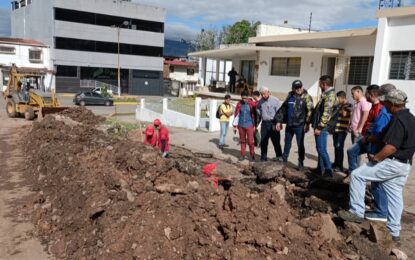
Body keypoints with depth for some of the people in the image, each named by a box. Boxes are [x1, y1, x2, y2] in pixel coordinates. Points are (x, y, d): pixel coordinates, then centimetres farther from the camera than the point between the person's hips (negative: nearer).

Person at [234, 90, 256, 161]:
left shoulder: (251, 104, -4)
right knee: (242, 141, 10)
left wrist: (254, 125, 3)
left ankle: (252, 155, 10)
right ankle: (243, 155, 18)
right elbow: (236, 115, 5)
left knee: (250, 141, -3)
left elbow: (254, 114, 2)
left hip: (249, 125, -2)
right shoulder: (239, 104, 1)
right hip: (241, 125, 2)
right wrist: (235, 125, 5)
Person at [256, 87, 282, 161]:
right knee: (263, 141, 8)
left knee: (276, 141, 1)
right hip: (264, 124, 4)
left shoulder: (275, 100, -5)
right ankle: (263, 156, 18)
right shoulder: (260, 102, 8)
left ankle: (279, 156, 13)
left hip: (273, 123, -4)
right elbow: (258, 113, 13)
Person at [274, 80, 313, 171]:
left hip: (299, 126, -5)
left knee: (300, 145, 4)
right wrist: (279, 121, 10)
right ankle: (284, 161, 26)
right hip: (289, 125, 5)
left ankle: (301, 163, 14)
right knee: (287, 144, 14)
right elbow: (283, 109, 14)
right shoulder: (290, 96, 10)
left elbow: (310, 111, -13)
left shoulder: (306, 97, -5)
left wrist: (307, 123, -20)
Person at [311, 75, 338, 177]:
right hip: (320, 127, 10)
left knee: (322, 149, -9)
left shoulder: (330, 95, -14)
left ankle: (328, 170, -3)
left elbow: (326, 113, -22)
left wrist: (319, 127, -22)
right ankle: (320, 169, 22)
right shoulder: (326, 94, 17)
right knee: (319, 148, 14)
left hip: (322, 127, -10)